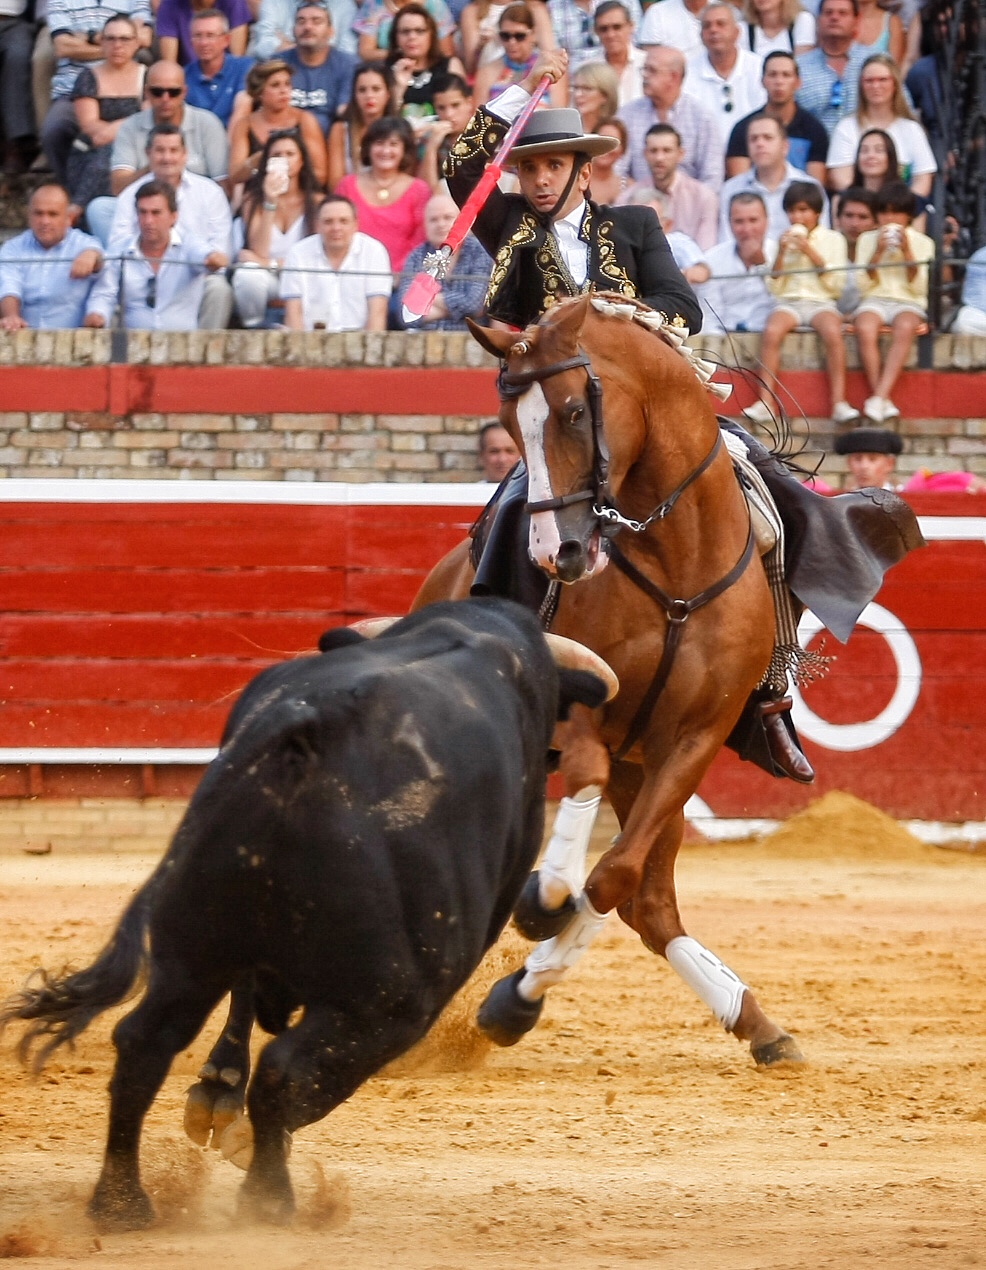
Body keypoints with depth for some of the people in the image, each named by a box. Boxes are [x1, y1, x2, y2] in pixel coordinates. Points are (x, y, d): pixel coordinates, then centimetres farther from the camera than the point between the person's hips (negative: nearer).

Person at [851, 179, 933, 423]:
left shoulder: (922, 243, 10)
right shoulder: (867, 240, 13)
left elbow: (918, 288, 1)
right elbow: (863, 286, 6)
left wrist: (907, 252, -8)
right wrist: (878, 252, -6)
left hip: (908, 302, -1)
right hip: (875, 301, 1)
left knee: (905, 327, -38)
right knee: (865, 328, -36)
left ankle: (880, 397, -44)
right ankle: (883, 401, -35)